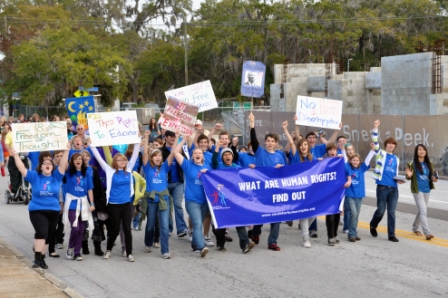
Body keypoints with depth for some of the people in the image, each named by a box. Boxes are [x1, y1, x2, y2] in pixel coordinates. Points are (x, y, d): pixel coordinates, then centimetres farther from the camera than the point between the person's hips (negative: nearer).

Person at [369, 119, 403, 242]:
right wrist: (375, 128, -23)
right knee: (381, 210, 0)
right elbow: (375, 142, -12)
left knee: (391, 212, 2)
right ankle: (373, 225, 28)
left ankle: (391, 234, 6)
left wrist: (398, 180, 4)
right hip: (382, 187, -4)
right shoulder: (381, 154, 3)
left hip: (394, 188, 4)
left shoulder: (396, 159, 17)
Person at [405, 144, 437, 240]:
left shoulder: (429, 164, 6)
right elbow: (408, 177, -3)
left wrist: (434, 179, -7)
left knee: (421, 211, 18)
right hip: (417, 190, -6)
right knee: (423, 211, -13)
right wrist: (409, 175, -26)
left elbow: (432, 175, 15)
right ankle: (427, 233, -16)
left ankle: (415, 228, 38)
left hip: (427, 190, 6)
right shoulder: (412, 163, -7)